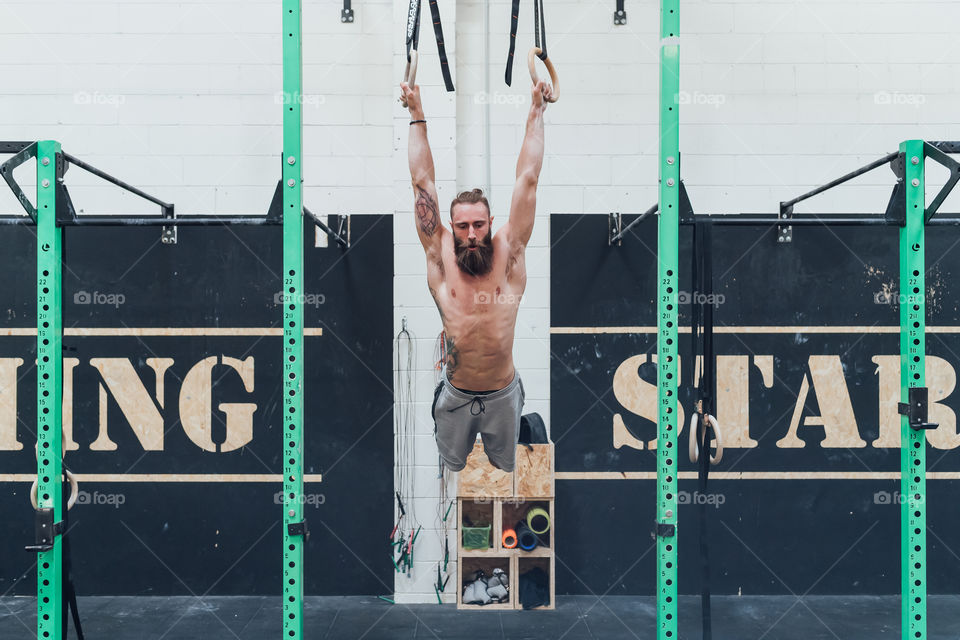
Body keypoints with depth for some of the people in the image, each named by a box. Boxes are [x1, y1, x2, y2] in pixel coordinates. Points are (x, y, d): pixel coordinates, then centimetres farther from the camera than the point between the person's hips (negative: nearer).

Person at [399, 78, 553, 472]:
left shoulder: (508, 253, -10)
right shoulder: (440, 258, -11)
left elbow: (527, 179, -10)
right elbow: (423, 182, -9)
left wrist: (536, 113, -8)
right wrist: (417, 117, -7)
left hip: (504, 394, 0)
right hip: (455, 395, 0)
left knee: (505, 470, 19)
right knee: (450, 472, 16)